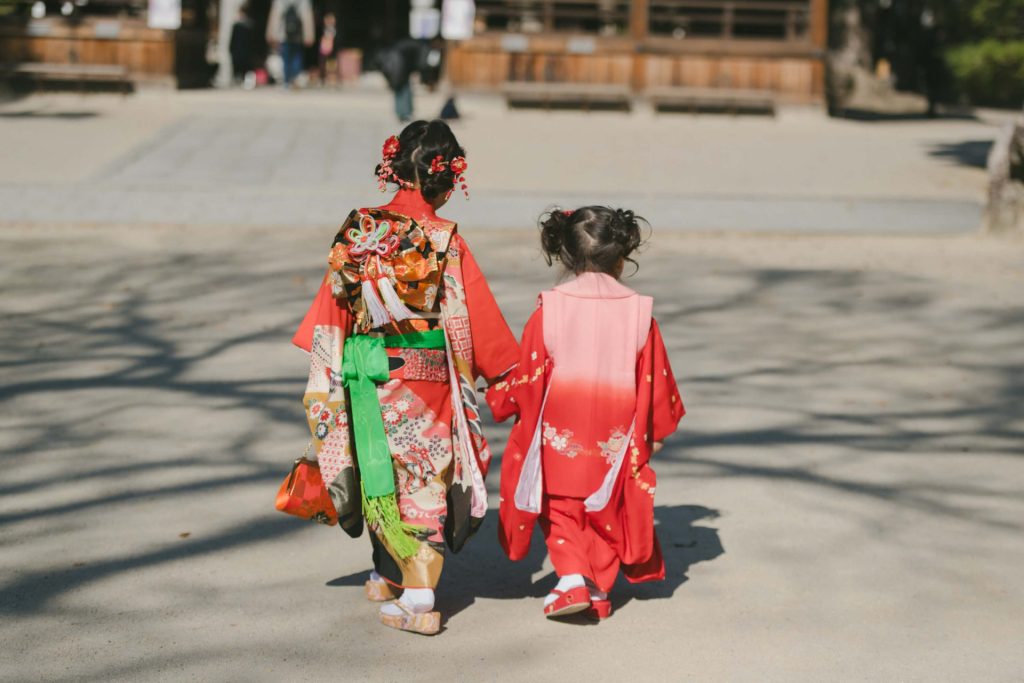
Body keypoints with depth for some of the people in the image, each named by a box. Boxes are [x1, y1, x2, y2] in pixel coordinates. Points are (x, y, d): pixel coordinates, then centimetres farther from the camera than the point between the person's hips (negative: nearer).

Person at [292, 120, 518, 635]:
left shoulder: (358, 231, -4)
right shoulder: (446, 242, -12)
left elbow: (332, 304, 3)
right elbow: (480, 319, -6)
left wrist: (327, 372, 14)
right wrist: (513, 371, 6)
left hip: (366, 379, 3)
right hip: (427, 384, -2)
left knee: (384, 475, 18)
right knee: (423, 480, 7)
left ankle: (388, 576, 32)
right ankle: (417, 595, 4)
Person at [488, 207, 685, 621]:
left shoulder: (550, 309, -9)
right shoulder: (638, 312, -5)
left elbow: (527, 375, -3)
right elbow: (656, 382, 2)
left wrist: (499, 400, 16)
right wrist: (657, 430, 16)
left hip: (558, 440, -1)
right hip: (616, 443, 1)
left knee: (561, 512, 14)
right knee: (608, 515, 17)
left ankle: (572, 578, -3)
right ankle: (599, 591, 21)